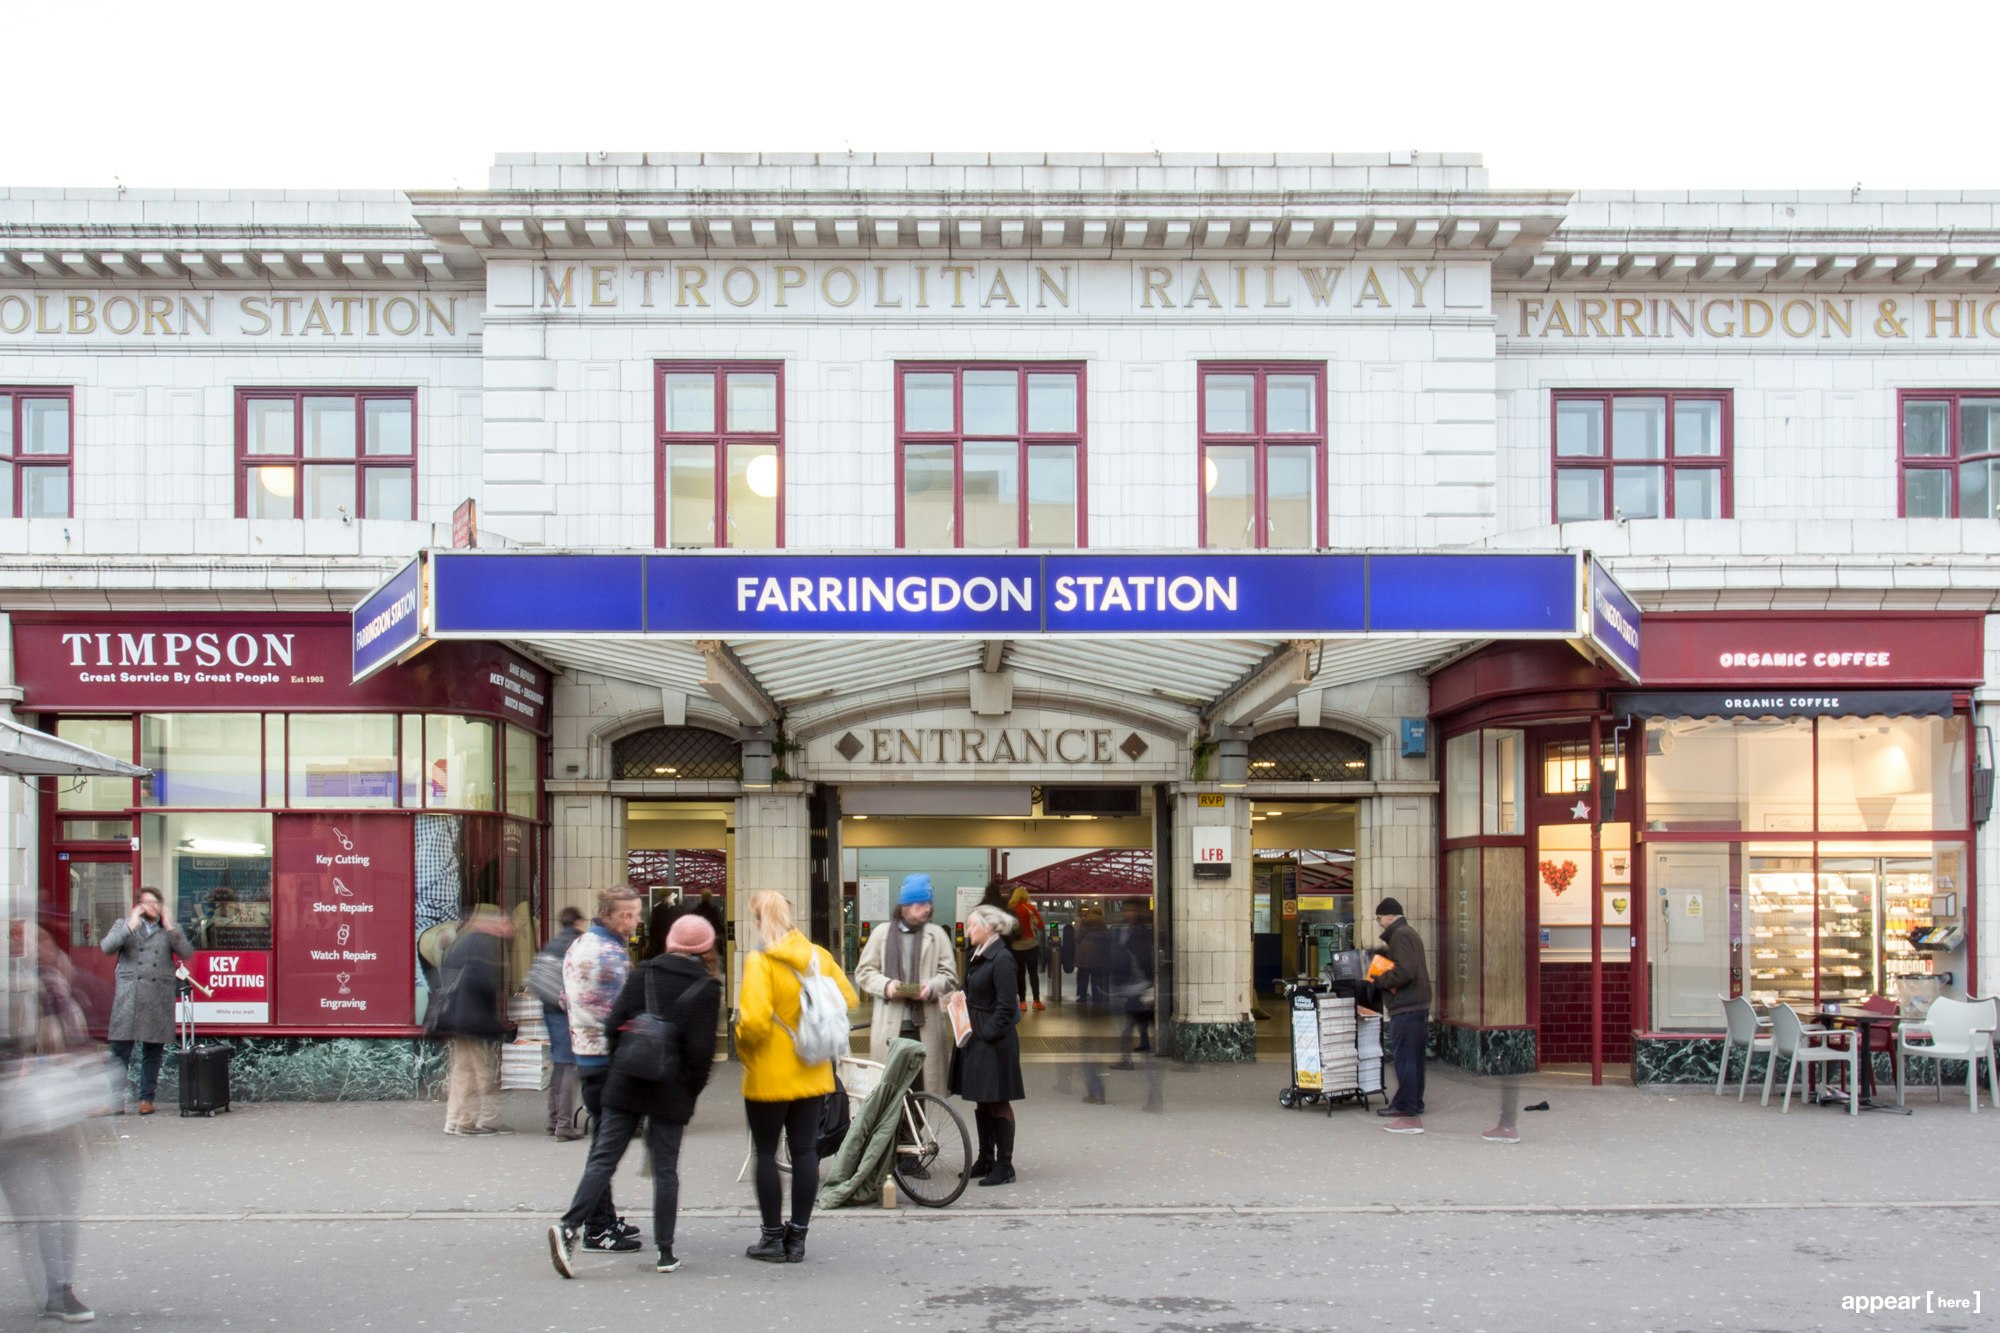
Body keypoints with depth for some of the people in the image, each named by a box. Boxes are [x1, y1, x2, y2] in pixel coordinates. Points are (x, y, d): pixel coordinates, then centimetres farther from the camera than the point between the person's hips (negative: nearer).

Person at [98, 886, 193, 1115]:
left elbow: (187, 953, -2)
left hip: (159, 1000, 1)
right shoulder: (123, 925, 13)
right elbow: (107, 947, -4)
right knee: (120, 1051, -4)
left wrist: (168, 926, -6)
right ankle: (115, 1100, -1)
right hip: (128, 999, -1)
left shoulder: (170, 931, 14)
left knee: (153, 1052, 5)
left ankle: (147, 1099, 13)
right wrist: (131, 926, -8)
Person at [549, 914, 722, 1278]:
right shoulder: (707, 988, -4)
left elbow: (614, 1026, 2)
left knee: (603, 1158, 2)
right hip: (671, 1093, -2)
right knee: (666, 1169, 6)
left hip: (626, 1084, 2)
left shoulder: (642, 975, 5)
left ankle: (569, 1227, -15)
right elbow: (701, 1048, -9)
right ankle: (664, 1252, 7)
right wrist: (693, 1089, 4)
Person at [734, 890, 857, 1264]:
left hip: (769, 1076, -5)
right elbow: (848, 998, 7)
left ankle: (773, 1237, 11)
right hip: (811, 1073, 5)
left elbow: (755, 1020, -24)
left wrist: (744, 1049, -4)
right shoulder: (818, 956, 2)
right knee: (805, 1151, 10)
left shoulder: (759, 961, -16)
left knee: (766, 1153, 7)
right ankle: (798, 1237, 14)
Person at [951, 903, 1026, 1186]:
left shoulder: (1001, 958, -15)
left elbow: (1005, 1004, -18)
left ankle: (1004, 1165, 3)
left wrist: (989, 1035, -19)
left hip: (993, 1041, -9)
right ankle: (985, 1160, 24)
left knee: (997, 1103, -3)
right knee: (982, 1102, 15)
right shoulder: (977, 957, 14)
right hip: (975, 1039, 9)